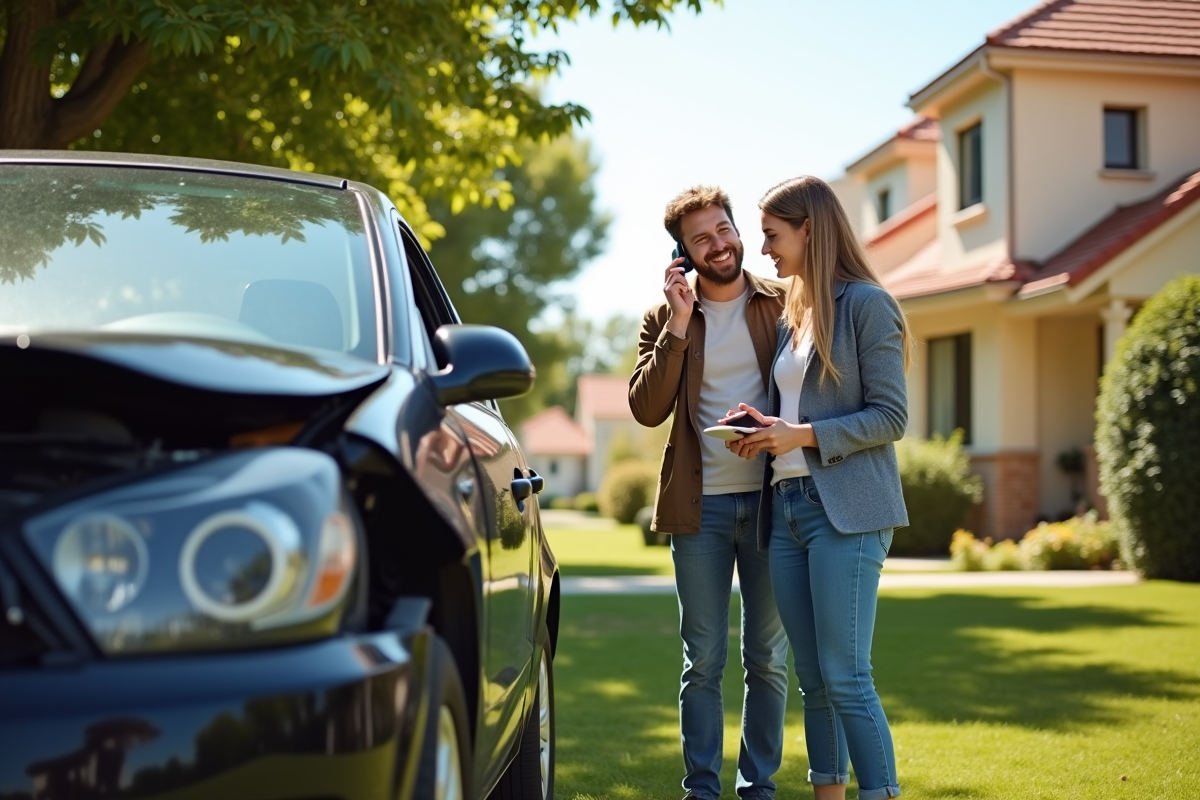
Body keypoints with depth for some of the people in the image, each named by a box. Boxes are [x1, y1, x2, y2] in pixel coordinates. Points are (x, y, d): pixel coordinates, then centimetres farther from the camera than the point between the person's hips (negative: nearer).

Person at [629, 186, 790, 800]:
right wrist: (678, 325, -12)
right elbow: (647, 409, -6)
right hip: (701, 504, 0)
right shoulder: (666, 317, 4)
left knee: (768, 659, 8)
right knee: (703, 661, 6)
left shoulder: (783, 302, 2)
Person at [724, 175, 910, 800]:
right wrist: (766, 429, 3)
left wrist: (803, 435, -16)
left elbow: (891, 416, -9)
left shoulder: (866, 303, -4)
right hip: (786, 506, 7)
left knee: (845, 678, -10)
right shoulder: (791, 315, 19)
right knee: (813, 680, 8)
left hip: (846, 509, -7)